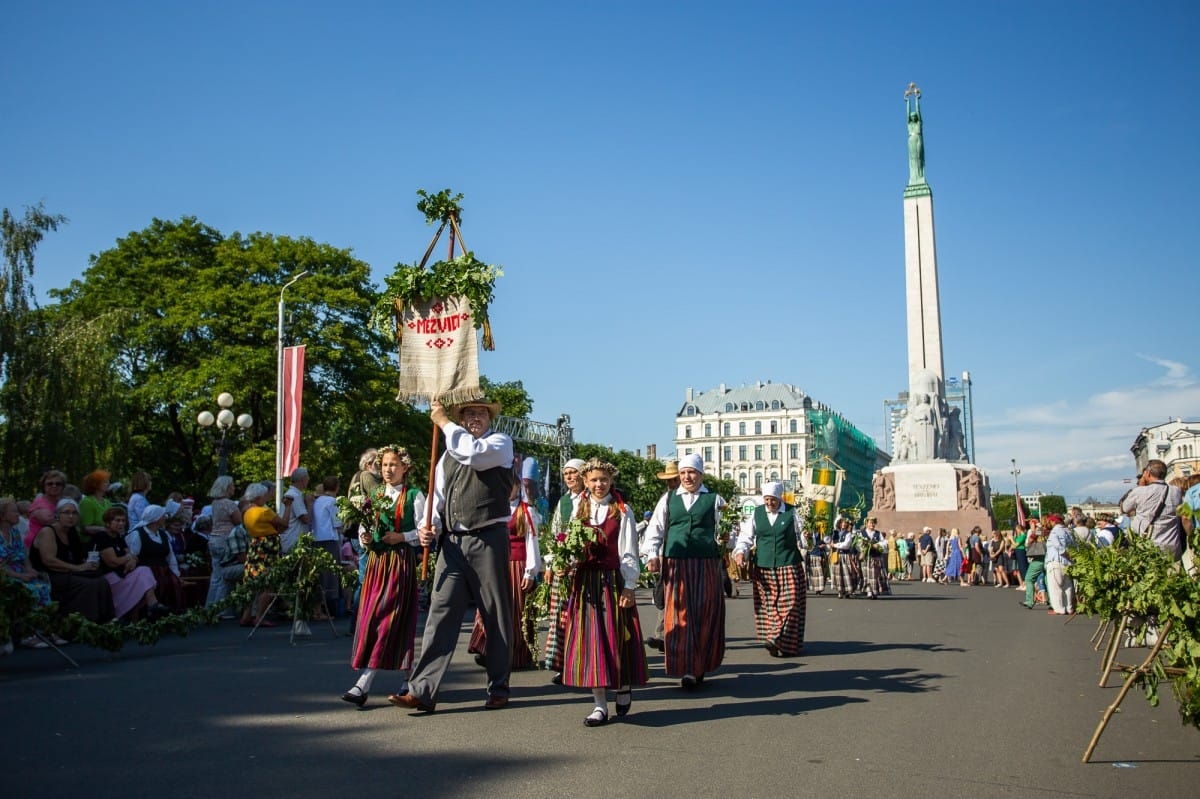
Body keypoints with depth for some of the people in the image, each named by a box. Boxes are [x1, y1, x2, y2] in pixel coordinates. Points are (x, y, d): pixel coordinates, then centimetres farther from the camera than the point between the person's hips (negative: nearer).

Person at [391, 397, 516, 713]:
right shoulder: (449, 453, 20)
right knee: (441, 612, -3)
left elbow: (472, 453, -18)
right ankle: (423, 690, -5)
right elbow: (438, 497, 18)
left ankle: (498, 688, 15)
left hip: (488, 539, -4)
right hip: (452, 541, 4)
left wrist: (443, 422, -8)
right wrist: (430, 526, -1)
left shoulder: (501, 443, 3)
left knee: (496, 614, 4)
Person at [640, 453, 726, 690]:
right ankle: (686, 669, -2)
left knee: (705, 616, 3)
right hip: (675, 566, 1)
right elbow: (655, 528, 8)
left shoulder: (714, 500, 8)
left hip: (706, 564, -1)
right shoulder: (668, 499, 12)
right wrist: (651, 554, -6)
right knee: (679, 617, -4)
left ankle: (700, 666, 17)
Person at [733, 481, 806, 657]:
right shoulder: (757, 513, 6)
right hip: (763, 567, 2)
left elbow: (802, 534, 2)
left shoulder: (791, 513, 1)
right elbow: (746, 536, 7)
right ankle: (777, 642, 13)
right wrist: (741, 552, -9)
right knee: (767, 605, 4)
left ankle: (780, 640, -3)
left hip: (788, 565, -2)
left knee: (789, 603, -6)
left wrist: (807, 538, -20)